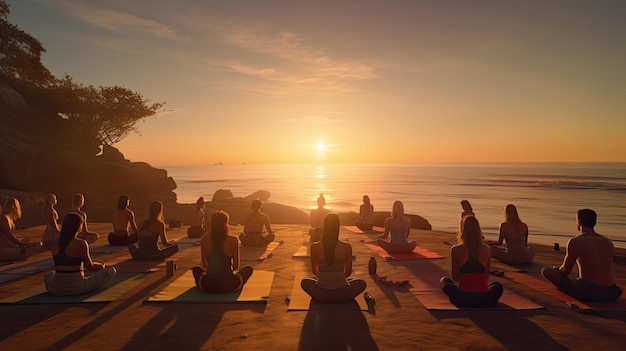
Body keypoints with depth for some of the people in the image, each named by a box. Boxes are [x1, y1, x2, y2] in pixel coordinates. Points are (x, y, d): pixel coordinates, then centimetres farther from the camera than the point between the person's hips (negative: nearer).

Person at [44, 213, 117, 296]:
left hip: (56, 289, 5)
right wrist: (102, 266, 15)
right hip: (76, 288, -5)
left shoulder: (55, 245, 2)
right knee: (111, 271, 5)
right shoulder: (81, 244, -14)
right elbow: (90, 266, -6)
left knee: (48, 275, 41)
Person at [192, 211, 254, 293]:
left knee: (196, 269, 34)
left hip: (207, 286, 2)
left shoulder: (204, 240, -4)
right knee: (248, 268, 27)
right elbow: (236, 266, 1)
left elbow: (204, 265, 7)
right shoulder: (233, 240, -9)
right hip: (228, 286, -2)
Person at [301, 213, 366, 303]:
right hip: (341, 296, 0)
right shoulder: (347, 247, -10)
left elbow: (314, 271, 6)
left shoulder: (314, 247, -9)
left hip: (321, 295, 1)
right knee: (362, 283, 29)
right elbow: (348, 271, 4)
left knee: (304, 282, 32)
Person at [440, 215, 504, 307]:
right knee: (498, 285, 36)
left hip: (463, 299, -2)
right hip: (484, 299, 2)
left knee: (443, 280, 27)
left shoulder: (455, 250, -4)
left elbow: (455, 278, 5)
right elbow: (486, 276, 12)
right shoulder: (486, 249, 3)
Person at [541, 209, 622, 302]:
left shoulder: (575, 242, -3)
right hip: (610, 294, 5)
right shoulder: (608, 242, 14)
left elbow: (566, 271, 3)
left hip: (587, 292, -5)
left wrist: (556, 270, 28)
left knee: (545, 271, 4)